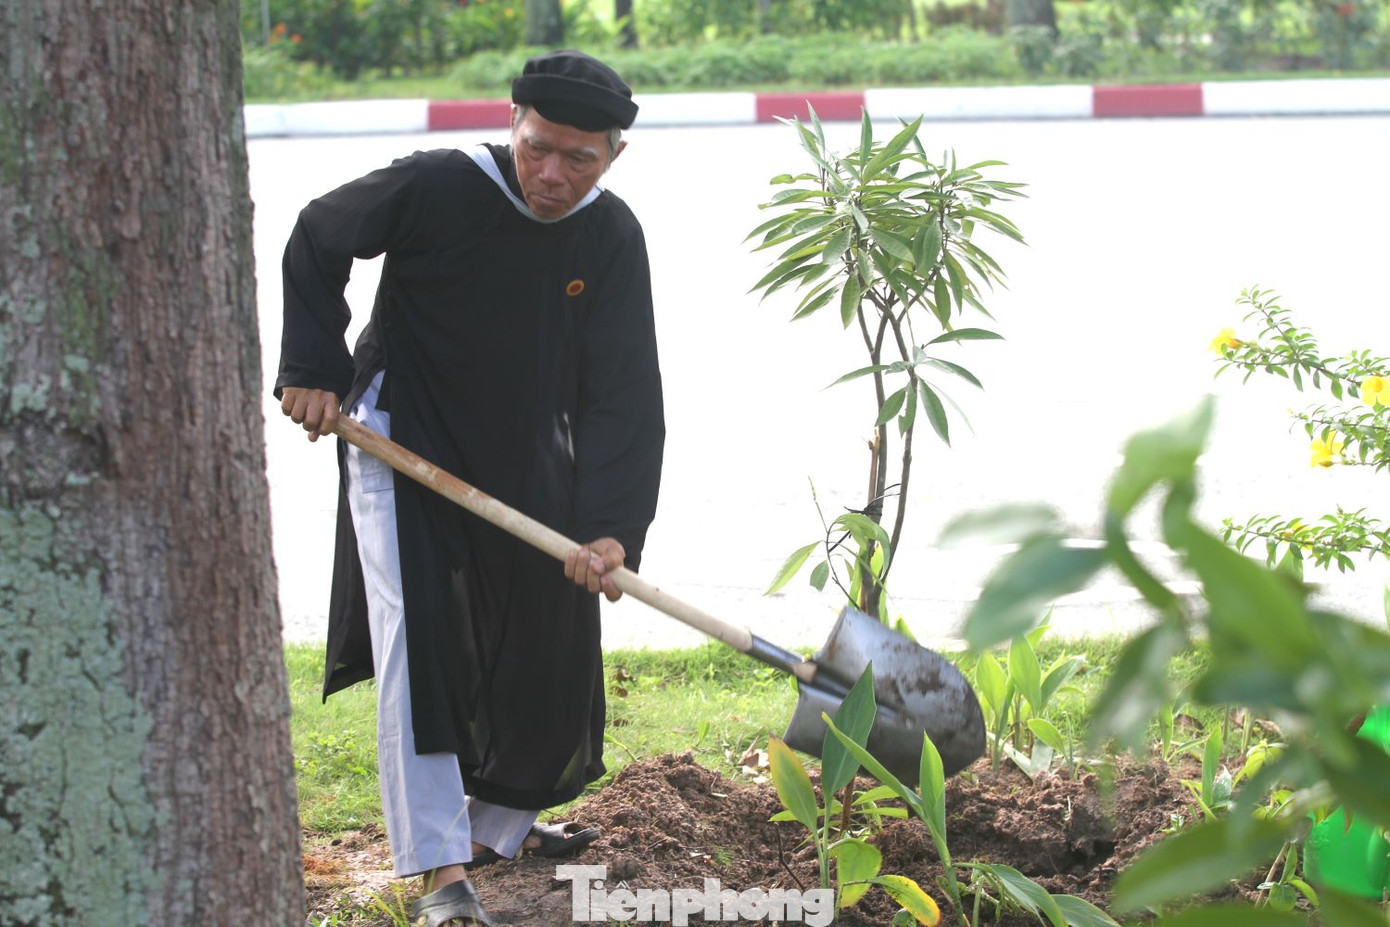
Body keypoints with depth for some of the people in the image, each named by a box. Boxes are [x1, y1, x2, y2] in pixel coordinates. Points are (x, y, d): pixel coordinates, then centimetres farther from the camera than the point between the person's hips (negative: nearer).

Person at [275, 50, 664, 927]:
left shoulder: (612, 238, -13)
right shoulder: (436, 189, -23)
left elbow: (626, 395, -16)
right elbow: (317, 240, -4)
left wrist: (613, 527, -26)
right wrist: (314, 369, -10)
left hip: (529, 462, 4)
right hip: (404, 438, -4)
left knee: (552, 650, 12)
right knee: (418, 639, -17)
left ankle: (497, 825, 34)